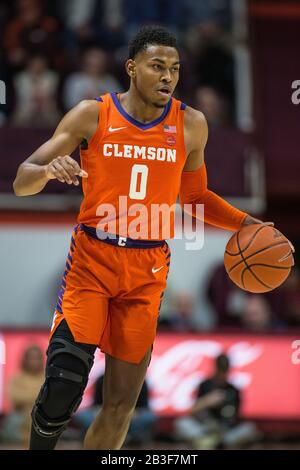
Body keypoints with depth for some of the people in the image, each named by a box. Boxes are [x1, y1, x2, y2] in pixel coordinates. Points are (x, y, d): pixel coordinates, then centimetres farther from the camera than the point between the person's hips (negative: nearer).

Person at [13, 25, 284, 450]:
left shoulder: (191, 125, 4)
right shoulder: (92, 116, -3)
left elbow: (193, 196, 20)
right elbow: (21, 183, -3)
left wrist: (248, 224, 6)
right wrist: (48, 170, -26)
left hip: (147, 272, 3)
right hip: (91, 260, -3)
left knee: (121, 403, 2)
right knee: (63, 386, -17)